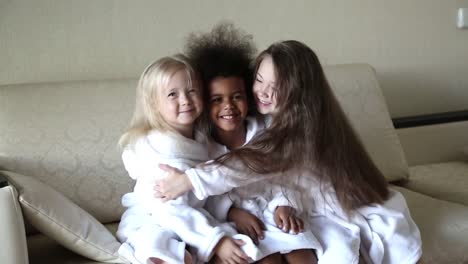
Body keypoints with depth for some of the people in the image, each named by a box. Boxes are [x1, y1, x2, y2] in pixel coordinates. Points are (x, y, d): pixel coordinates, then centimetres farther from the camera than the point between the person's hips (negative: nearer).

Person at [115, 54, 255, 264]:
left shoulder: (200, 140, 3)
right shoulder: (161, 148, -23)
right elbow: (171, 210, -29)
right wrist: (215, 241, -31)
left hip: (189, 224, 8)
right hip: (150, 224, -8)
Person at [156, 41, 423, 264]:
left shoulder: (302, 127, -29)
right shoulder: (281, 119, -3)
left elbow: (251, 162, -37)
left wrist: (188, 180, -42)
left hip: (357, 207, -7)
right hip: (322, 208, 7)